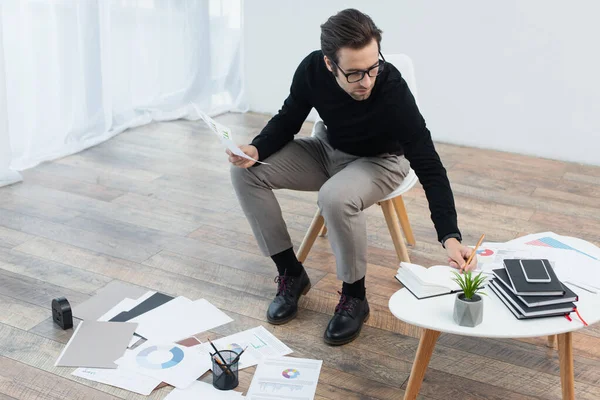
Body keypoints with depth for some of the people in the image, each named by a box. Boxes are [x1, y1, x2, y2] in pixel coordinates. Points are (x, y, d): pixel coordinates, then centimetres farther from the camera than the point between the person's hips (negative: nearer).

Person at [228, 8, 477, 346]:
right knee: (246, 172, -14)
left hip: (380, 161, -5)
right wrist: (256, 149, -25)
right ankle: (291, 273, 0)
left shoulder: (393, 90, -34)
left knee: (336, 197, -38)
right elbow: (288, 120, -4)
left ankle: (354, 296, -12)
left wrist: (450, 237, -45)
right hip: (327, 149, 5)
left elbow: (429, 167, -34)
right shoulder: (312, 69, -22)